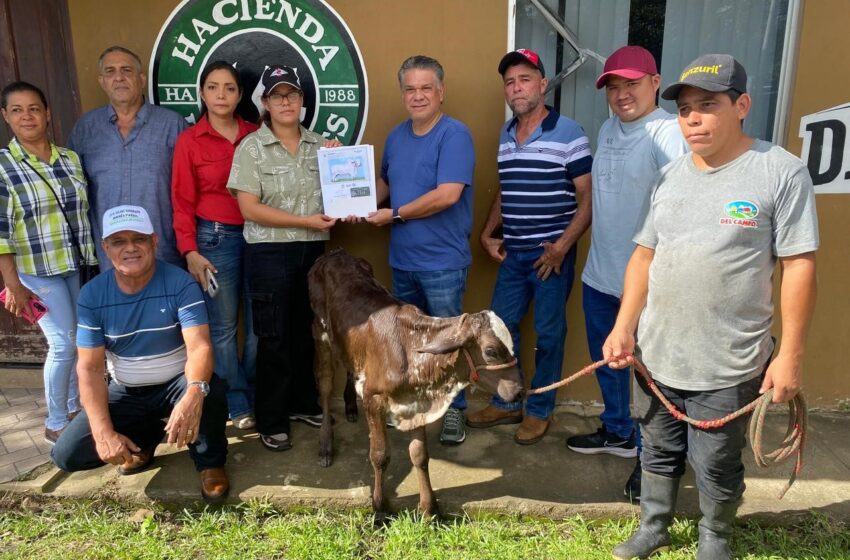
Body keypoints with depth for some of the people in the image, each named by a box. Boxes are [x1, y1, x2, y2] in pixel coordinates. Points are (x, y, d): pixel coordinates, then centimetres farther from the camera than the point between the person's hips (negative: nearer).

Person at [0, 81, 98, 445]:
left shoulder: (71, 159, 5)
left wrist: (94, 260, 10)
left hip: (78, 267, 5)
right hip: (37, 273, -4)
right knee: (63, 343, -6)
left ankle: (76, 407, 31)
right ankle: (55, 424, 11)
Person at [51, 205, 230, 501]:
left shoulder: (181, 283, -19)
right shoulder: (92, 294, -10)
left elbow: (199, 347, -29)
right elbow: (89, 367, -11)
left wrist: (194, 393, -51)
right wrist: (104, 433, -24)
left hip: (176, 384, -3)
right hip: (126, 392, 3)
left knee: (210, 393, -37)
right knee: (67, 454, -13)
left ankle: (209, 461, -4)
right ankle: (145, 437, 16)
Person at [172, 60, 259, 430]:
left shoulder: (255, 136, 5)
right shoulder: (189, 141, -1)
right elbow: (182, 202, -2)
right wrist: (190, 251, -9)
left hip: (256, 236, 3)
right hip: (215, 238, -2)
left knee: (258, 324, 9)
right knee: (223, 327, 5)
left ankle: (257, 398, 26)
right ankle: (237, 404, 20)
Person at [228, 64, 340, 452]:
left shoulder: (319, 144, 8)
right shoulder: (251, 147, -4)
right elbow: (249, 209, -12)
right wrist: (306, 221, -16)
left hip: (313, 250, 4)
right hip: (270, 253, -4)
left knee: (307, 331, 13)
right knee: (274, 337, 3)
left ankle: (304, 404, 31)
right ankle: (271, 422, 16)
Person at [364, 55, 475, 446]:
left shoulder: (455, 135, -14)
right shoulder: (397, 135, 9)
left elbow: (448, 194, -25)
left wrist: (394, 214, -16)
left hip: (443, 261, -7)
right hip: (402, 259, 7)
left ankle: (453, 409, 23)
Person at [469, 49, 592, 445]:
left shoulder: (568, 134, -9)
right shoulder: (505, 135, 11)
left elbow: (588, 197, -10)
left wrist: (563, 246, -17)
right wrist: (487, 234, 9)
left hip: (551, 254, -6)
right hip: (512, 253, 6)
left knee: (548, 333, 6)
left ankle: (539, 410, 23)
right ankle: (506, 403, 30)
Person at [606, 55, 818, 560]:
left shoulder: (782, 172, -9)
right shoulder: (670, 176, 6)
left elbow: (799, 267, -9)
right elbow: (644, 255, 9)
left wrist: (790, 355, -10)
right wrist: (624, 326, 0)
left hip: (728, 365, -4)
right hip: (655, 356, 5)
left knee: (717, 468, 14)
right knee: (659, 455, 21)